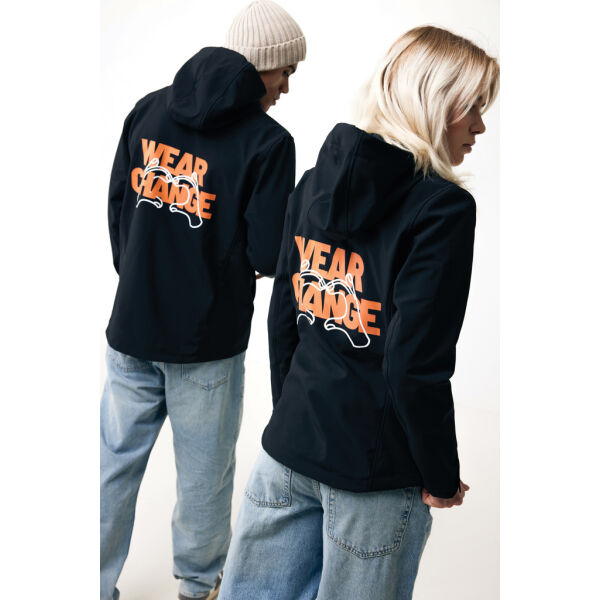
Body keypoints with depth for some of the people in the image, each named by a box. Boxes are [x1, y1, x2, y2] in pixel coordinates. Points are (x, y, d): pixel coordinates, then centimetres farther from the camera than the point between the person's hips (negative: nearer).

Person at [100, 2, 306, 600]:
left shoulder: (148, 110, 1)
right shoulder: (267, 141, -14)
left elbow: (117, 204, 7)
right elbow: (268, 255, -15)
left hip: (132, 325, 4)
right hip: (209, 337, -4)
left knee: (115, 461, 15)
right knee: (204, 469, 15)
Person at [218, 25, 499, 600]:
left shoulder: (312, 183, 4)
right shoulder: (444, 208, -16)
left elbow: (283, 319, 9)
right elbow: (415, 366, -20)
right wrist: (442, 478, -5)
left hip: (288, 446, 6)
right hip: (374, 472, -5)